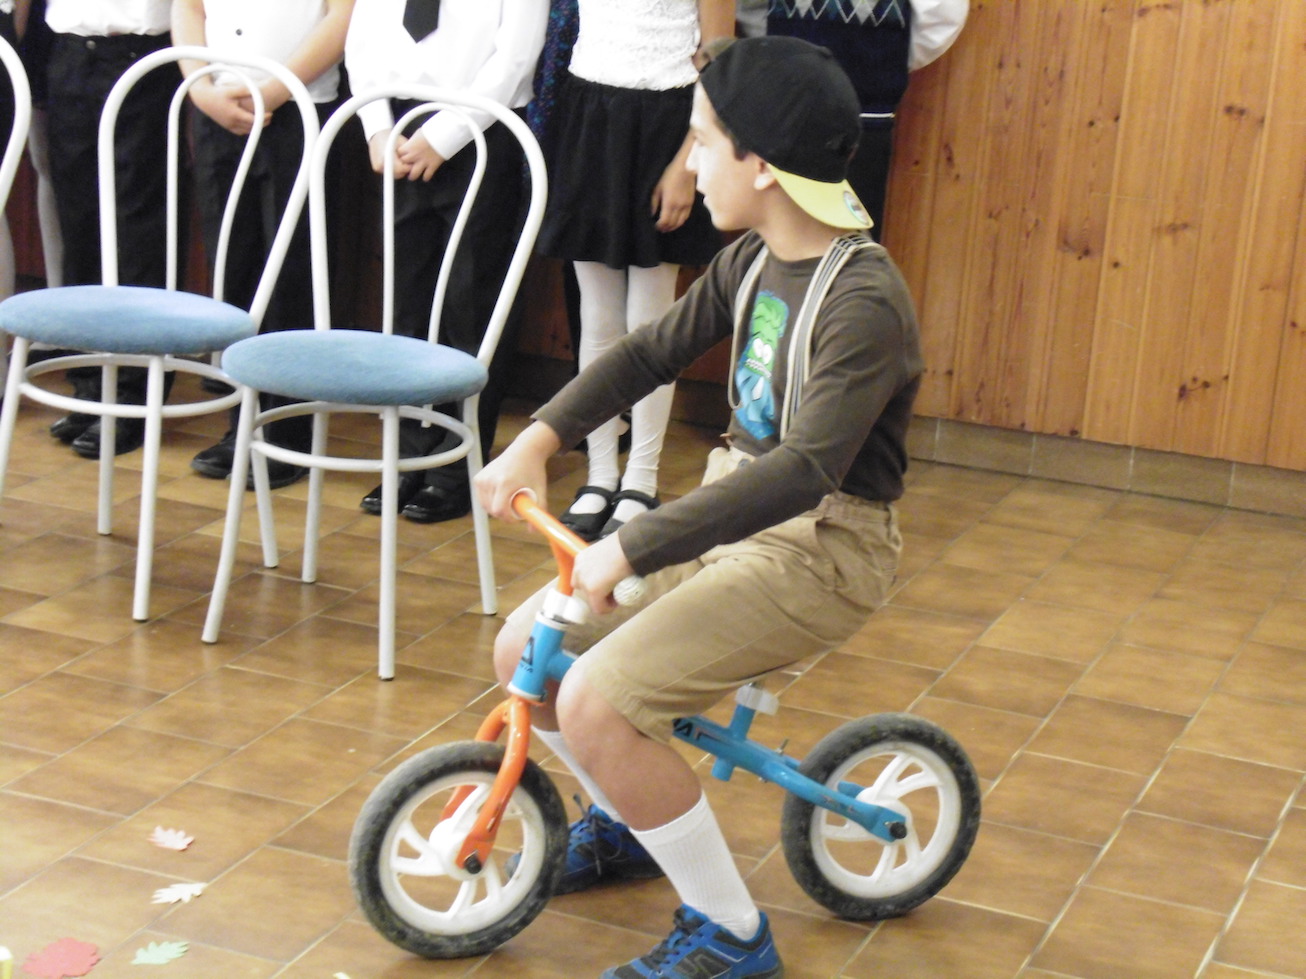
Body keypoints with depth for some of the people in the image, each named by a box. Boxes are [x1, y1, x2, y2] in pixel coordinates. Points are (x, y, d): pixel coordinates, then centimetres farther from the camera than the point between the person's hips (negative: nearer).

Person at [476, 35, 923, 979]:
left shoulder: (865, 301, -24)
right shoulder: (753, 262, 4)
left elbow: (807, 467, -33)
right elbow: (651, 352, 15)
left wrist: (634, 547, -35)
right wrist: (540, 439, 1)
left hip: (820, 547, -9)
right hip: (735, 508, 9)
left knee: (595, 702, -22)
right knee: (525, 649, 5)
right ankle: (625, 825, 31)